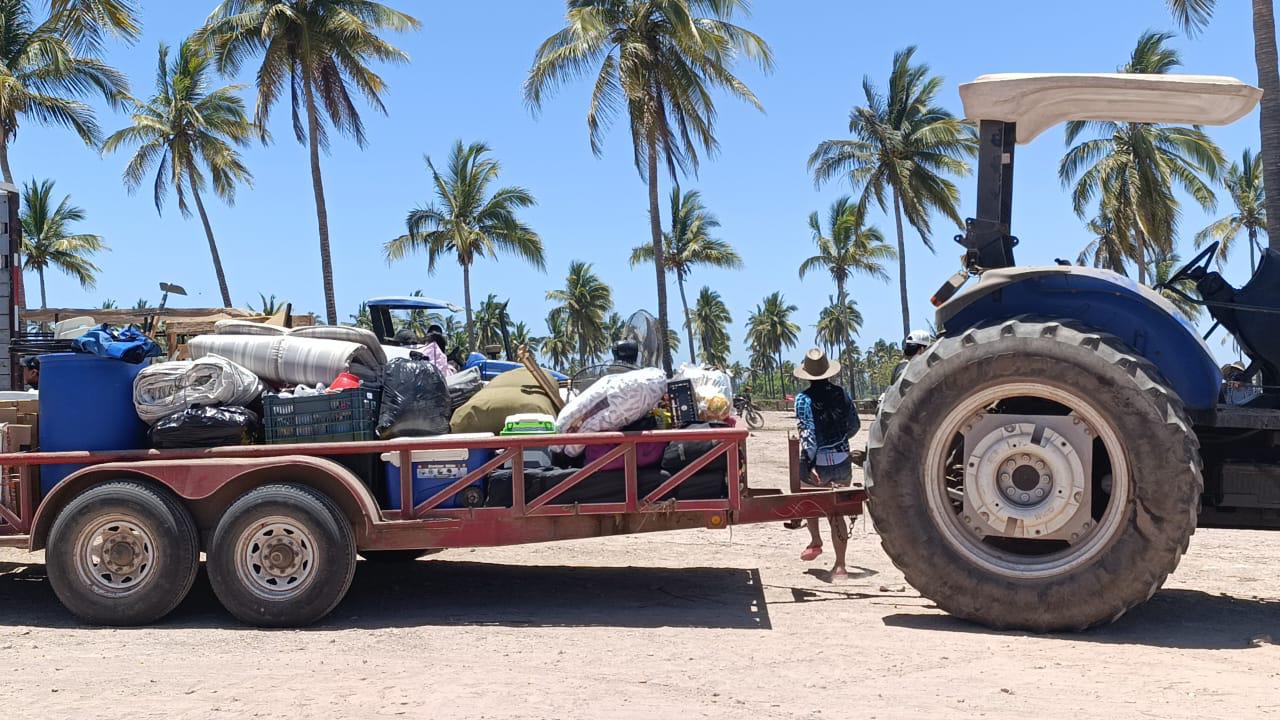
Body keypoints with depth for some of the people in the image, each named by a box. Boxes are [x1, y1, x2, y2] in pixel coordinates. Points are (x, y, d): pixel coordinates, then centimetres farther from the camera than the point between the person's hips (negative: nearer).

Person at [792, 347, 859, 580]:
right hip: (842, 461, 3)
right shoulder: (841, 394, 2)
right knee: (836, 512, 6)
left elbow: (807, 433, -16)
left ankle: (815, 542, 29)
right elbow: (854, 426, 10)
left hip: (817, 463, -3)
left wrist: (809, 465, -16)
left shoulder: (804, 399, -9)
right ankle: (839, 565, 5)